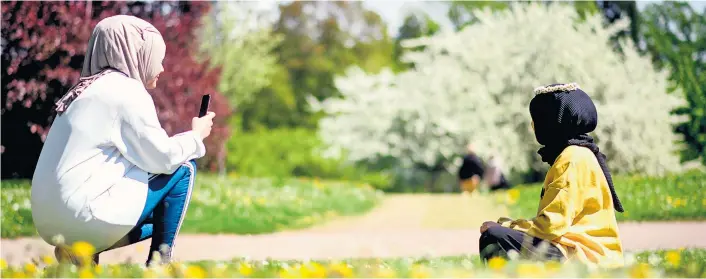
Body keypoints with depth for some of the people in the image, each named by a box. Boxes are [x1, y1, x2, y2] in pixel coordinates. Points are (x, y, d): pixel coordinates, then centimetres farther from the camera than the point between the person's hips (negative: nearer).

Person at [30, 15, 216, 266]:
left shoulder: (91, 89, 19)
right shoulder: (126, 91, -8)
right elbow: (163, 158, -7)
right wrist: (196, 136, 11)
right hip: (86, 215, -9)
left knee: (164, 213, 28)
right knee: (183, 170, 4)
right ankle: (159, 260, 5)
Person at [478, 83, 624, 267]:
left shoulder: (574, 158, -13)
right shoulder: (575, 154, 18)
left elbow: (552, 225, -19)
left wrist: (502, 227, -6)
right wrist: (505, 226, 8)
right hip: (571, 247, 11)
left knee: (493, 238, -22)